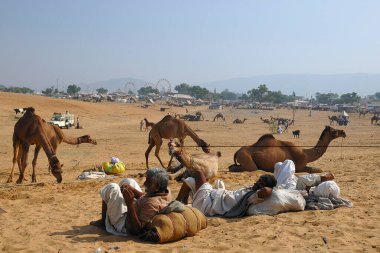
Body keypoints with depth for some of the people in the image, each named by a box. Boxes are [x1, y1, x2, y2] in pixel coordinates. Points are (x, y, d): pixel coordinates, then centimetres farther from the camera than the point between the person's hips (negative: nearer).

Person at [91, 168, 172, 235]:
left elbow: (136, 230, -35)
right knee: (128, 181, 15)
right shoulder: (166, 192, -10)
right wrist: (132, 190, -9)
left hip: (124, 226, -9)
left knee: (111, 188, -8)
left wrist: (129, 203, -40)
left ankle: (103, 222, 13)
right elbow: (144, 196, 8)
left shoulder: (153, 204, -38)